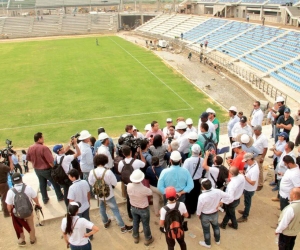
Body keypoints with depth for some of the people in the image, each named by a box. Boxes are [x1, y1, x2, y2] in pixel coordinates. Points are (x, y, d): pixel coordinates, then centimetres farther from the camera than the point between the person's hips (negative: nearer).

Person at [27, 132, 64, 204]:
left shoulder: (30, 148, -8)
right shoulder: (44, 148, -28)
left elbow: (28, 159, 7)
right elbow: (50, 161, -28)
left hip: (37, 169, 6)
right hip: (46, 169, -6)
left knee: (42, 184, 21)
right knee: (55, 183, 13)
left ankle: (45, 199, 31)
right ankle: (60, 197, 26)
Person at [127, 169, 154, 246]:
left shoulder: (129, 186, -25)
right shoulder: (144, 189, -37)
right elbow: (150, 192, -13)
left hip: (133, 208, 4)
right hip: (143, 209, -4)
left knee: (135, 223, 26)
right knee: (145, 224, 19)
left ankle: (136, 237, 48)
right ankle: (148, 239, 40)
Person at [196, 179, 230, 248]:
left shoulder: (202, 196, -36)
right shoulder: (217, 192, -25)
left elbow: (199, 207, -19)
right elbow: (228, 196, -10)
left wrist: (198, 214, 0)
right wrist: (220, 202, 1)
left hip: (205, 215, -4)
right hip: (215, 213, 4)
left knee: (206, 230, 22)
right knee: (216, 226, 31)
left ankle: (207, 244, 44)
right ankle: (217, 240, 53)